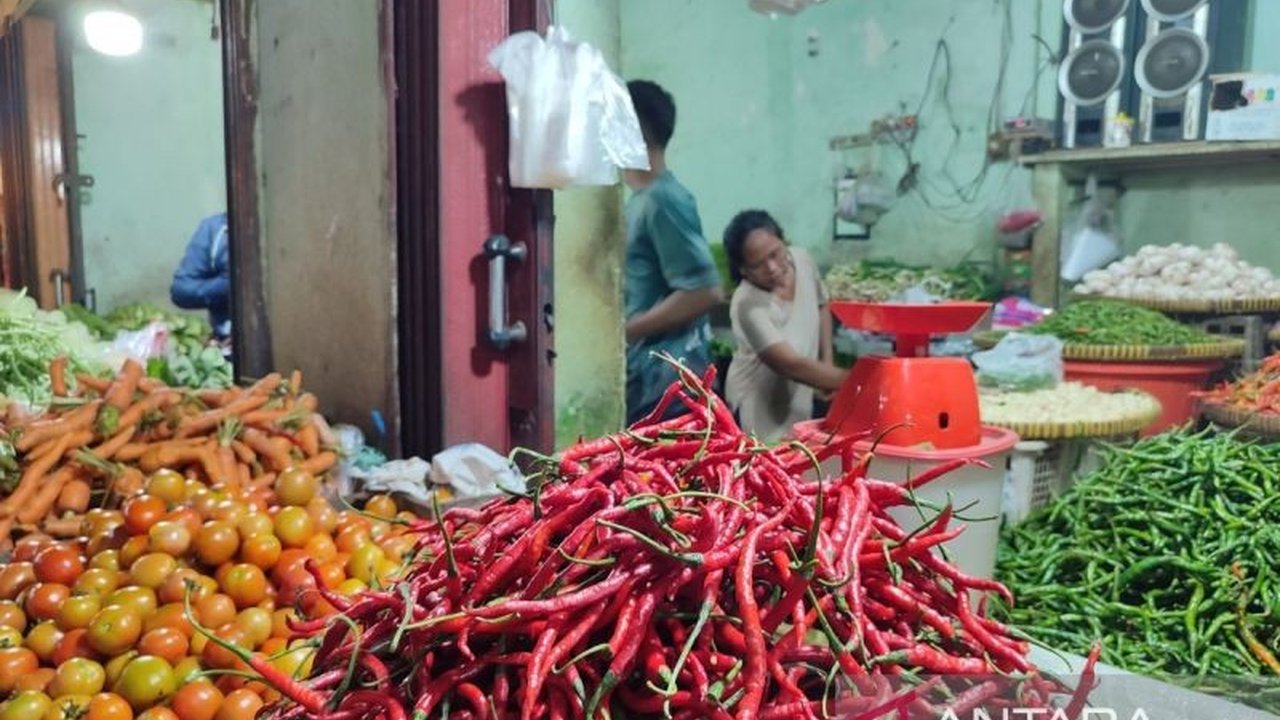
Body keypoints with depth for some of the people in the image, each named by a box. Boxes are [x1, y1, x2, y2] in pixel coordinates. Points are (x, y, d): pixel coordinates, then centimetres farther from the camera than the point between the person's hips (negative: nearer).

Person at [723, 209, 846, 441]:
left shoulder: (802, 260, -12)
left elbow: (821, 307, 9)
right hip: (761, 409, -6)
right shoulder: (748, 305, -31)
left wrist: (827, 361, 0)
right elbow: (792, 365, -34)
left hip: (800, 398, 6)